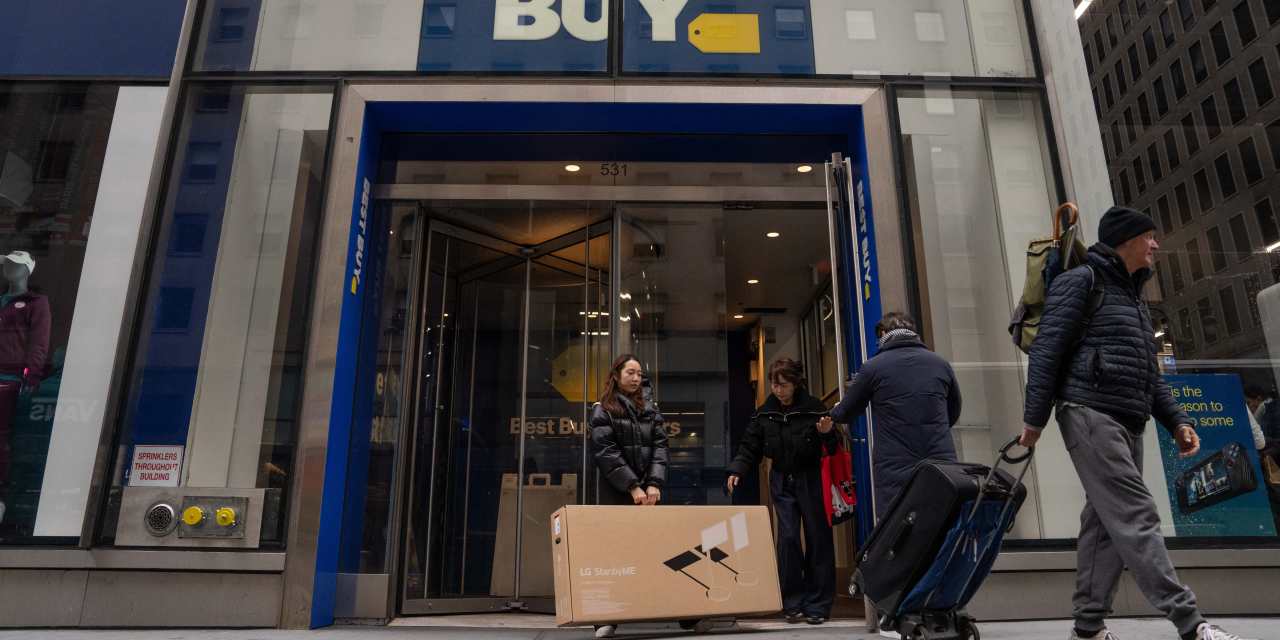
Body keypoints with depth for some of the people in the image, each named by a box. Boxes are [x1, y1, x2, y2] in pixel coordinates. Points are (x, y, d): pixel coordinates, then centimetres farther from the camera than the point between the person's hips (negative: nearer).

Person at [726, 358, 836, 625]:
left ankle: (818, 604, 13)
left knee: (817, 539, 2)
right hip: (782, 482, 2)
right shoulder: (764, 413, 0)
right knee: (788, 538, -2)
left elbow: (833, 447, -5)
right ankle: (792, 603, 9)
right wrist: (736, 471, -12)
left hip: (811, 480, -2)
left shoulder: (814, 407, -8)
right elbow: (750, 447, 2)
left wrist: (828, 434, -26)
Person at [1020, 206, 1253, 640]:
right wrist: (1035, 417, -15)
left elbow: (1148, 373, 28)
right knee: (1135, 518, -13)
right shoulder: (1082, 281, 0)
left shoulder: (1133, 296, 26)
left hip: (1128, 425, 9)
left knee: (1106, 524, 5)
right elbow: (1047, 349, -9)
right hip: (1090, 415, -9)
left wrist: (1176, 420, 16)